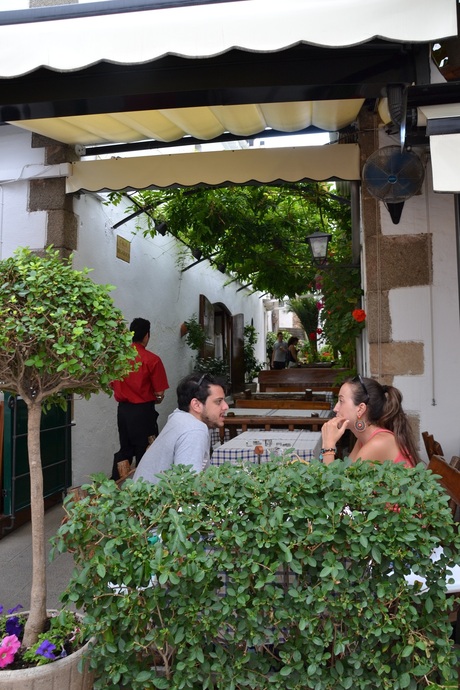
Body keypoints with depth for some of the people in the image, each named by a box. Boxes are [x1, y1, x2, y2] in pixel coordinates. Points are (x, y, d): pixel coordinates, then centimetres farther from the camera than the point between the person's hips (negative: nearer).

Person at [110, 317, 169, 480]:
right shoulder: (152, 359, -13)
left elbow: (112, 385, 11)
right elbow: (159, 393, -12)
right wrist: (154, 399, 9)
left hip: (122, 409, 5)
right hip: (143, 410, -5)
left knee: (124, 449, 18)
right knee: (144, 452, 6)